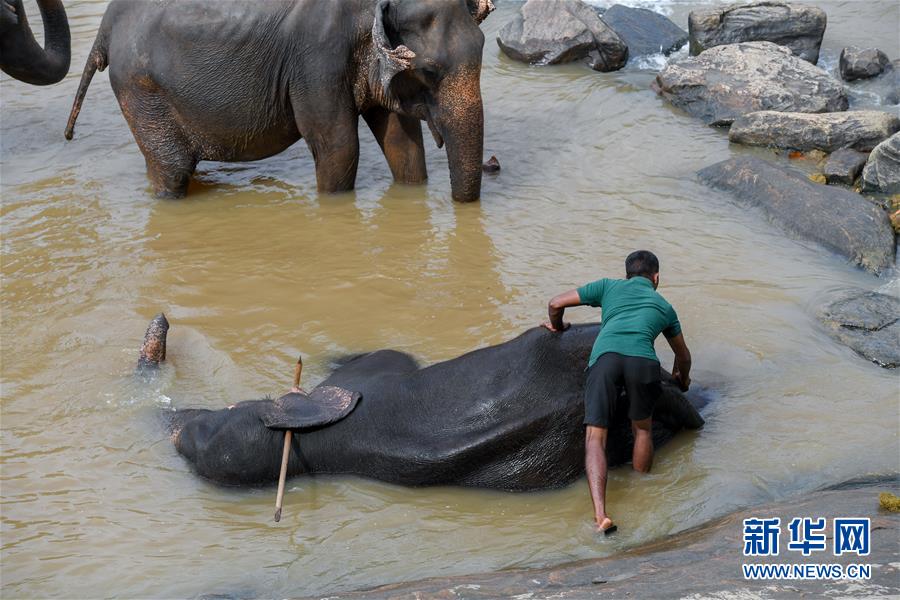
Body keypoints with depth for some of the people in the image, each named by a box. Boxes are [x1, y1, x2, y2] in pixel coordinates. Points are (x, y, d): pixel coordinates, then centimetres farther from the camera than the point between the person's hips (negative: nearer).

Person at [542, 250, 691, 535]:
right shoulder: (663, 306, 35)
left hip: (605, 355, -1)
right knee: (642, 429, 25)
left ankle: (600, 513, -20)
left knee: (595, 438, -2)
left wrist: (557, 327, 51)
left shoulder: (610, 287, 32)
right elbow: (683, 355, 50)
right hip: (643, 360, 1)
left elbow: (556, 303, 29)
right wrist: (682, 379, 71)